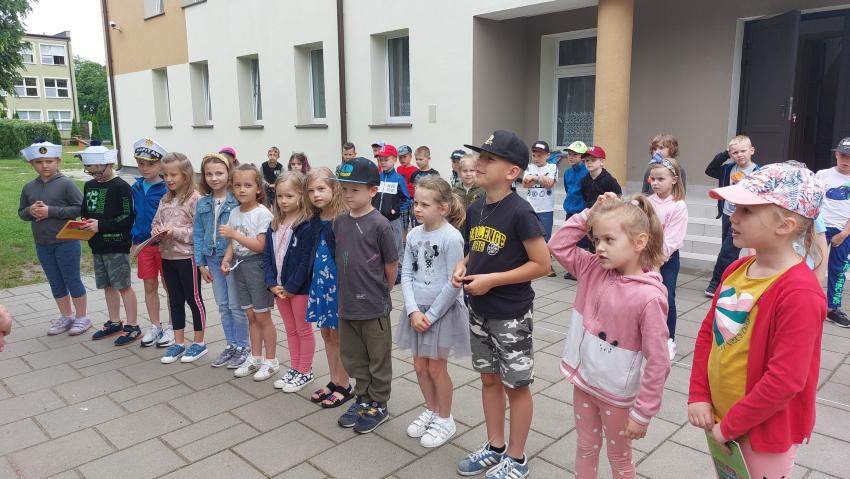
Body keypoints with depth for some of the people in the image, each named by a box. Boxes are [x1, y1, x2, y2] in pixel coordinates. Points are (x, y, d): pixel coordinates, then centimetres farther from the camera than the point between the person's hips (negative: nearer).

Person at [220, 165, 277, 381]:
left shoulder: (262, 213, -15)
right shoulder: (234, 213, 7)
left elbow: (260, 246, -19)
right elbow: (232, 243, 12)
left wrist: (234, 234, -23)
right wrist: (226, 259, -6)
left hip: (257, 266, -6)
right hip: (240, 266, 6)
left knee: (262, 316, 3)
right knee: (251, 315, 15)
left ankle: (271, 361, 16)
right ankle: (255, 358, 27)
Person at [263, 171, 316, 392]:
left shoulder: (307, 226, -17)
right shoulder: (274, 226, 5)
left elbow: (306, 261, -20)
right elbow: (267, 256, 5)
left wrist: (291, 287, -18)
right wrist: (272, 283, -6)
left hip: (299, 288, -7)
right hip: (279, 288, 7)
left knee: (303, 330, 9)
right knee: (290, 330, 19)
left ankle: (305, 372, 22)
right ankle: (294, 369, 32)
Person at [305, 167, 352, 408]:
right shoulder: (314, 221, 5)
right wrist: (311, 280, 11)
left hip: (338, 283, -7)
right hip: (319, 282, 7)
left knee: (339, 335, 5)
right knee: (326, 333, 15)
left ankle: (344, 386, 19)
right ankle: (334, 381, 29)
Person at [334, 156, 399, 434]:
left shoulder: (379, 224, -15)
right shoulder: (340, 222, 3)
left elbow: (392, 265, -8)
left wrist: (380, 291, 2)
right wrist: (348, 287, 8)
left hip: (374, 306, -6)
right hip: (347, 304, 6)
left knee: (378, 359, 11)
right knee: (352, 357, 19)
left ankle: (378, 406, 27)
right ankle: (363, 398, 37)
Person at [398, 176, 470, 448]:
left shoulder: (451, 237, -17)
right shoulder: (413, 235, 0)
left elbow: (454, 283, -18)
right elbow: (406, 274, 1)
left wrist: (431, 315, -15)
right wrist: (413, 311, -11)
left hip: (443, 311, -6)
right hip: (417, 310, 6)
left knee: (436, 368, 6)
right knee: (420, 366, 15)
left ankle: (445, 420, 27)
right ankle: (431, 411, 37)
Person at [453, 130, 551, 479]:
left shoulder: (520, 212, -19)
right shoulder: (475, 209, 3)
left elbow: (542, 264, -18)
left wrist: (492, 280, -21)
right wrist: (463, 266, -5)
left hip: (511, 314, -7)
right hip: (479, 311, 7)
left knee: (516, 384, 9)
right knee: (489, 378, 19)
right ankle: (495, 446, 37)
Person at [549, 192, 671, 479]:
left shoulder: (648, 296, -26)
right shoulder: (593, 270, -7)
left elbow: (658, 362, -22)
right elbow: (558, 246, 1)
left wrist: (643, 413, -16)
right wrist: (589, 214, -10)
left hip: (617, 395, -5)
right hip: (582, 381, 6)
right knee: (586, 447, 24)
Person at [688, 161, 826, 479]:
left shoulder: (799, 294, -25)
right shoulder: (736, 270, -2)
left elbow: (785, 380, -25)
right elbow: (708, 333, 5)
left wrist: (730, 426, -17)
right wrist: (698, 396, -1)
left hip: (765, 429, -6)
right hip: (720, 417, 6)